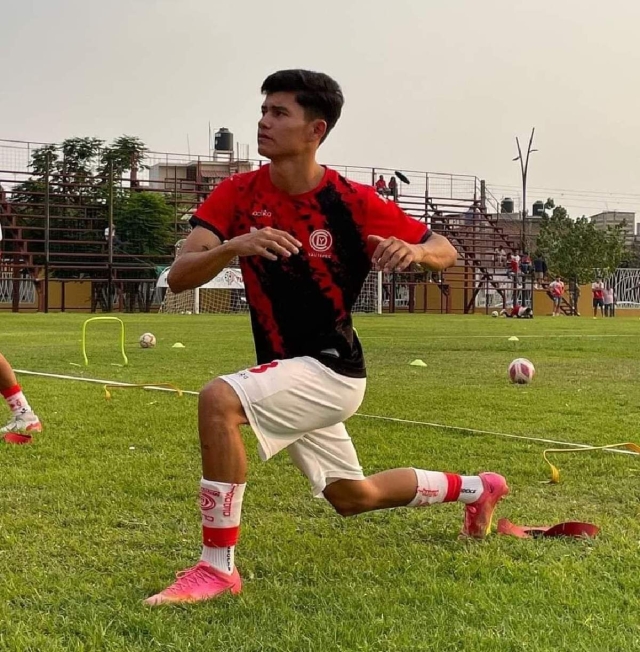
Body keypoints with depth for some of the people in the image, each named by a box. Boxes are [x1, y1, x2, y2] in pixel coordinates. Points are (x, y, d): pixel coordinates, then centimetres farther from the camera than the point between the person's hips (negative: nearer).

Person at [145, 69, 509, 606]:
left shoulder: (354, 203, -15)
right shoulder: (239, 195, -6)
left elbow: (446, 252, -5)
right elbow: (178, 277, -15)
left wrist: (413, 250, -29)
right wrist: (233, 246, -35)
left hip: (331, 369, -6)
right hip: (287, 373, 6)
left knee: (219, 399, -31)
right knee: (353, 497, 23)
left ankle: (218, 566, -19)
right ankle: (475, 488, 47)